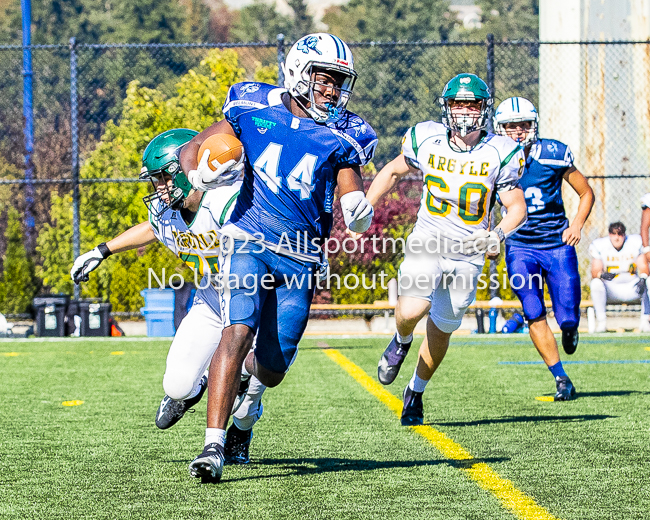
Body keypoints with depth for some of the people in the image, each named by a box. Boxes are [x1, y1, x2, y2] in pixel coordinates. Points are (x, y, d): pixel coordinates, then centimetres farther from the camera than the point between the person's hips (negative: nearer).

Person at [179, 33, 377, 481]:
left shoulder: (341, 138, 3)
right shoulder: (255, 110, 2)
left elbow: (358, 217, 3)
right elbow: (192, 149, 10)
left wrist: (360, 213, -22)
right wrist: (200, 171, -13)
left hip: (301, 259, 2)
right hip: (250, 242, -2)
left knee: (271, 371, 3)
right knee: (238, 332, -23)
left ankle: (246, 373, 42)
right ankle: (213, 445, -22)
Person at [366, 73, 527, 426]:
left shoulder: (499, 153, -8)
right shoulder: (427, 140, -6)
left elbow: (517, 207, -4)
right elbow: (393, 172, 13)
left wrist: (499, 233, -25)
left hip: (468, 254, 1)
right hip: (427, 242, -1)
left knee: (441, 331, 12)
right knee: (412, 310, -27)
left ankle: (416, 391, 36)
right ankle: (402, 342, 10)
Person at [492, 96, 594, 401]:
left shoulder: (554, 155, -8)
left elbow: (586, 193, 5)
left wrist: (577, 225, -10)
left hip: (558, 243, -1)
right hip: (520, 247, 1)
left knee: (568, 317, -6)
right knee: (535, 316, -12)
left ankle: (569, 327, 33)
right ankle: (561, 379, 0)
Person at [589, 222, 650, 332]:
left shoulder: (636, 242, -3)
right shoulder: (599, 245, -6)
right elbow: (595, 272, -10)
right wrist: (601, 274, -35)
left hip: (631, 288, 1)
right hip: (610, 289, -1)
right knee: (596, 283, -32)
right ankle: (601, 322, -25)